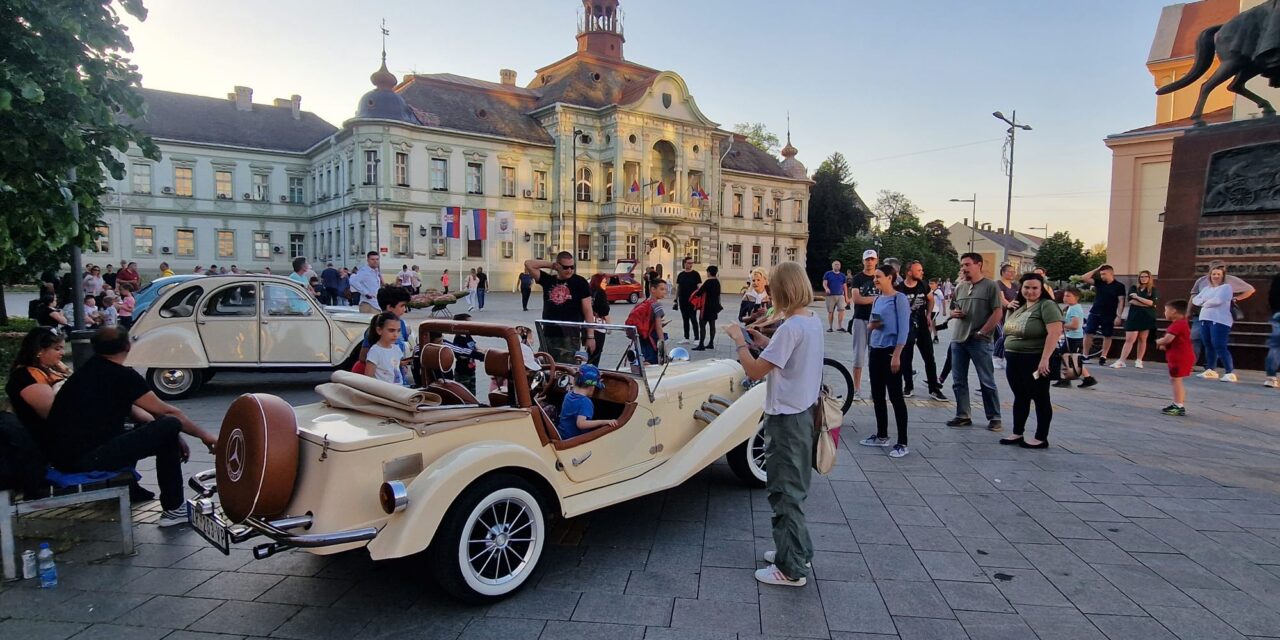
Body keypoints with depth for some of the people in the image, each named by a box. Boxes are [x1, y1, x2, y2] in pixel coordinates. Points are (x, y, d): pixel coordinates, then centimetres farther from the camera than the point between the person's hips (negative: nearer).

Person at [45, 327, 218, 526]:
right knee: (169, 426, -8)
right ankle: (173, 510, 0)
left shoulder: (91, 370, 13)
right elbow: (168, 412, -6)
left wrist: (173, 436, 18)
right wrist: (204, 435, 6)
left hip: (60, 457, 10)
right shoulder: (123, 375, -11)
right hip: (87, 459, -9)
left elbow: (129, 409, 19)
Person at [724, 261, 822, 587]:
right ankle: (796, 550, 36)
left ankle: (792, 568, 14)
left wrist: (739, 340, -11)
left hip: (786, 417, -9)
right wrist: (764, 342, 8)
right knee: (794, 488, 21)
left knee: (784, 491, 3)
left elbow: (755, 371, -23)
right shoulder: (813, 321, 5)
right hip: (803, 411, 9)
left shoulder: (790, 327, -24)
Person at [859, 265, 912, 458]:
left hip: (891, 351, -8)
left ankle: (902, 443, 1)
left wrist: (896, 355, -19)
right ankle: (881, 436, 24)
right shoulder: (877, 299, 12)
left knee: (895, 396, -4)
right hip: (875, 350, 8)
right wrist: (871, 325, -5)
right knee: (877, 396, 12)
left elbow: (904, 329, -14)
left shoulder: (899, 298, -10)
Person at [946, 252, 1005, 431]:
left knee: (987, 381, -1)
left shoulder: (990, 286, -3)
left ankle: (994, 418, 8)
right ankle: (963, 416, 18)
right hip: (958, 339, 6)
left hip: (980, 341, -6)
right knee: (959, 381, 9)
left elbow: (998, 313, -8)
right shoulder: (960, 287, 14)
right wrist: (953, 313, -1)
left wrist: (982, 332, -12)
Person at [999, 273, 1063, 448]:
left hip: (1035, 360, -8)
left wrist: (1045, 359, -25)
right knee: (1020, 397, 14)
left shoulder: (1046, 305, -11)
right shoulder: (1018, 307, 14)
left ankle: (1041, 438, 9)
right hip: (1015, 361, 8)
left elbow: (1055, 332, -21)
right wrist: (1008, 355, 16)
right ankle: (1017, 434, 22)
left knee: (1040, 398, 2)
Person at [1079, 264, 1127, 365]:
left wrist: (1118, 316, -13)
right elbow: (1084, 278, -1)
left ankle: (1103, 356, 13)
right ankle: (1085, 355, 6)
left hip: (1109, 315, -3)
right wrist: (1096, 270, -3)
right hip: (1094, 313, 3)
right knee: (1088, 333, -1)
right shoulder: (1099, 283, 6)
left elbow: (1121, 302, -7)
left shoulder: (1119, 286, -4)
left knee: (1107, 336, 6)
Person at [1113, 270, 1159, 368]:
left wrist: (1137, 297, -8)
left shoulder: (1153, 290, 7)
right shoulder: (1133, 288, 8)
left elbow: (1151, 302, -8)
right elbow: (1131, 301, -6)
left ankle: (1139, 361, 11)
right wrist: (1146, 304, -11)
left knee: (1142, 339, 4)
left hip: (1147, 317, 0)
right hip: (1134, 316, 0)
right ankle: (1121, 361, -10)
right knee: (1129, 339, -6)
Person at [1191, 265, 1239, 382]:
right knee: (1209, 346, 11)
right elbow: (1195, 300, 14)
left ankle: (1230, 373, -14)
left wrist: (1205, 303, -2)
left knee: (1219, 346, -14)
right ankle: (1211, 370, 19)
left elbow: (1218, 300, -19)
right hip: (1205, 320, 7)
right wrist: (1203, 301, -6)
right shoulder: (1207, 288, 19)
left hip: (1219, 321, -7)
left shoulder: (1226, 287, -3)